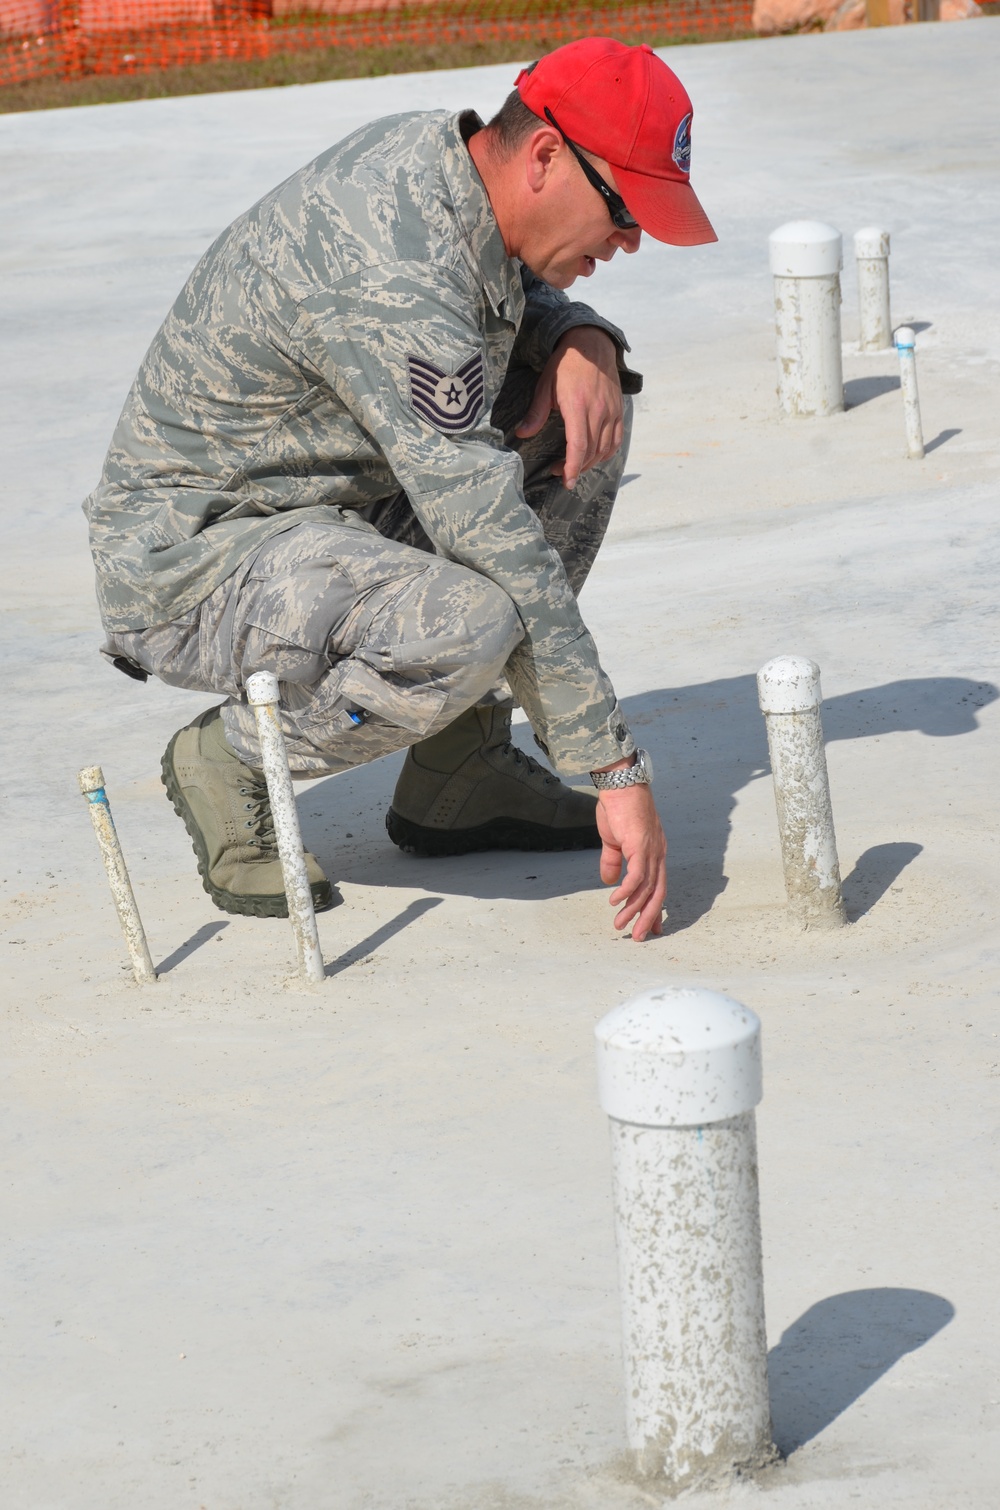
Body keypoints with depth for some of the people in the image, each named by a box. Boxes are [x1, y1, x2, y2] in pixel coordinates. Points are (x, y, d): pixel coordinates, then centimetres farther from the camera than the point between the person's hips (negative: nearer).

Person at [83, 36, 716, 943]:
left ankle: (461, 769, 5)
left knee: (585, 408, 3)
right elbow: (496, 545, -31)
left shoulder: (434, 149, -2)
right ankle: (234, 759, -6)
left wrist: (582, 338, -5)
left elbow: (523, 291, 21)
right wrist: (617, 769, -29)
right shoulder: (394, 286, -30)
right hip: (191, 559, -10)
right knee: (466, 622, -36)